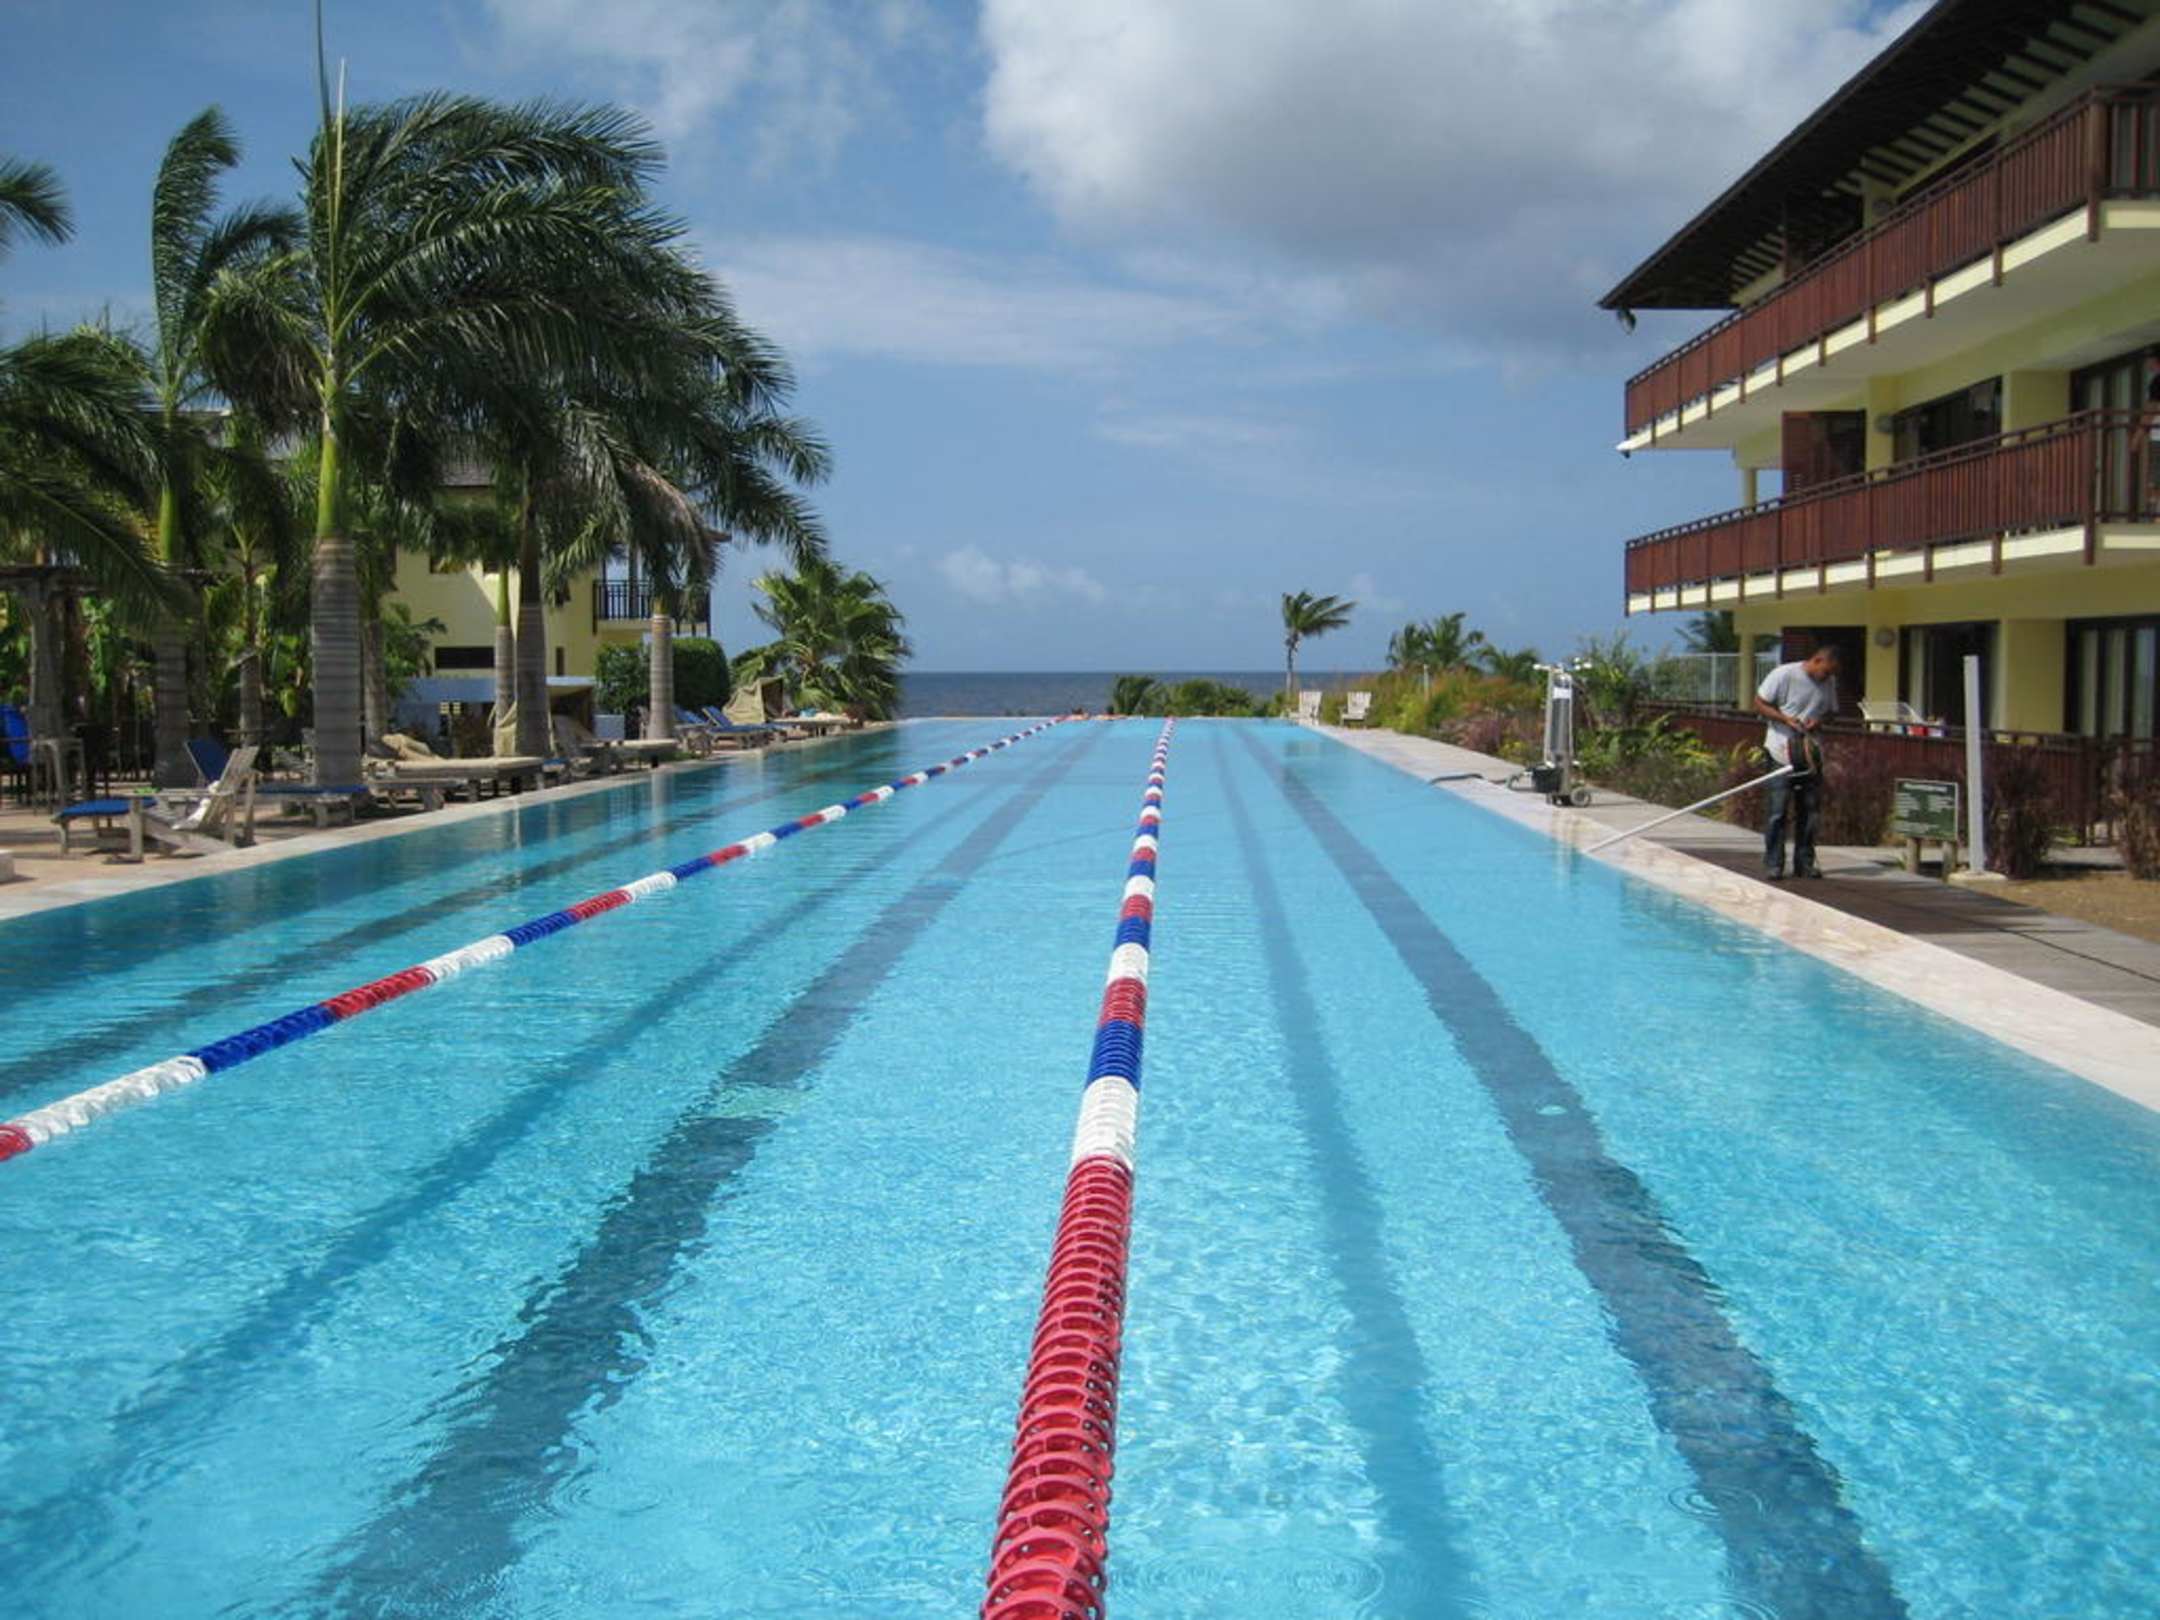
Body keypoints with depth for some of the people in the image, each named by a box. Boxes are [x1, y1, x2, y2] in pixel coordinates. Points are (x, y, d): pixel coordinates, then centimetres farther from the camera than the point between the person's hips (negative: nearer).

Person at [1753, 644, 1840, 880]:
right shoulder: (1783, 674, -10)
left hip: (1811, 753, 5)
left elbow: (1831, 711, 18)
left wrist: (1819, 720, -5)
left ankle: (1804, 863, 16)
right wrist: (1786, 719, -20)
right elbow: (1760, 704, -7)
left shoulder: (1830, 682, 7)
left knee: (1809, 809, 7)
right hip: (1782, 752, -5)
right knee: (1778, 811, -6)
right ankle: (1773, 865, 0)